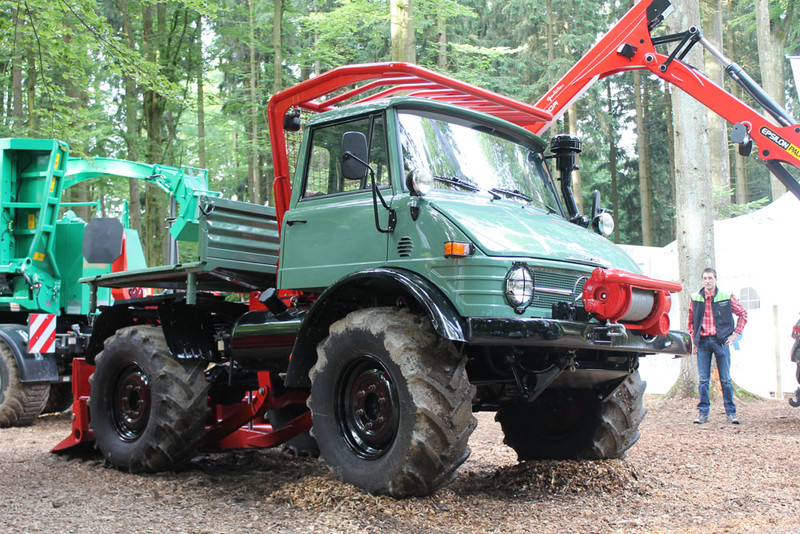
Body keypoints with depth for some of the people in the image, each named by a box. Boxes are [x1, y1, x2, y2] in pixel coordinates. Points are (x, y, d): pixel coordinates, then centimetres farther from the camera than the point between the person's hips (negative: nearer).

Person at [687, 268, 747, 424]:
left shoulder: (726, 297, -1)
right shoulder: (695, 298, 5)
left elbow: (742, 313, 10)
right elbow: (691, 321, 16)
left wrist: (736, 333, 4)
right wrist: (694, 340, 10)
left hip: (721, 341, -1)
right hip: (702, 342, 2)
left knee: (725, 379, 2)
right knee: (703, 380, 2)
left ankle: (731, 413, 9)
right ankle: (703, 413, 8)